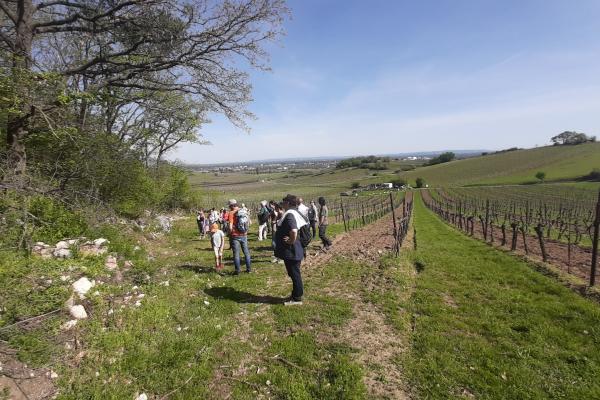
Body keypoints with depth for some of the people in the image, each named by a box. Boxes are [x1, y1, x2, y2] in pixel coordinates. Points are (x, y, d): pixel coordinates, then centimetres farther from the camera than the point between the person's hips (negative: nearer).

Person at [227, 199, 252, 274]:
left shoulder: (231, 213, -11)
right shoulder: (243, 212, 4)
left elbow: (230, 226, -16)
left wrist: (230, 235, -4)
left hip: (235, 236, -4)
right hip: (244, 235, 5)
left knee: (236, 254, 5)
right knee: (246, 252, 15)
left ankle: (237, 271, 8)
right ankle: (249, 269, 20)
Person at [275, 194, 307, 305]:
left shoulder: (289, 215, -21)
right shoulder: (291, 213, 10)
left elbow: (294, 231, -37)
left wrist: (291, 241, -21)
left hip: (291, 252, -10)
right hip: (291, 251, 10)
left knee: (295, 274, 2)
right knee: (294, 274, 19)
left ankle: (297, 298, 14)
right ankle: (295, 295, 32)